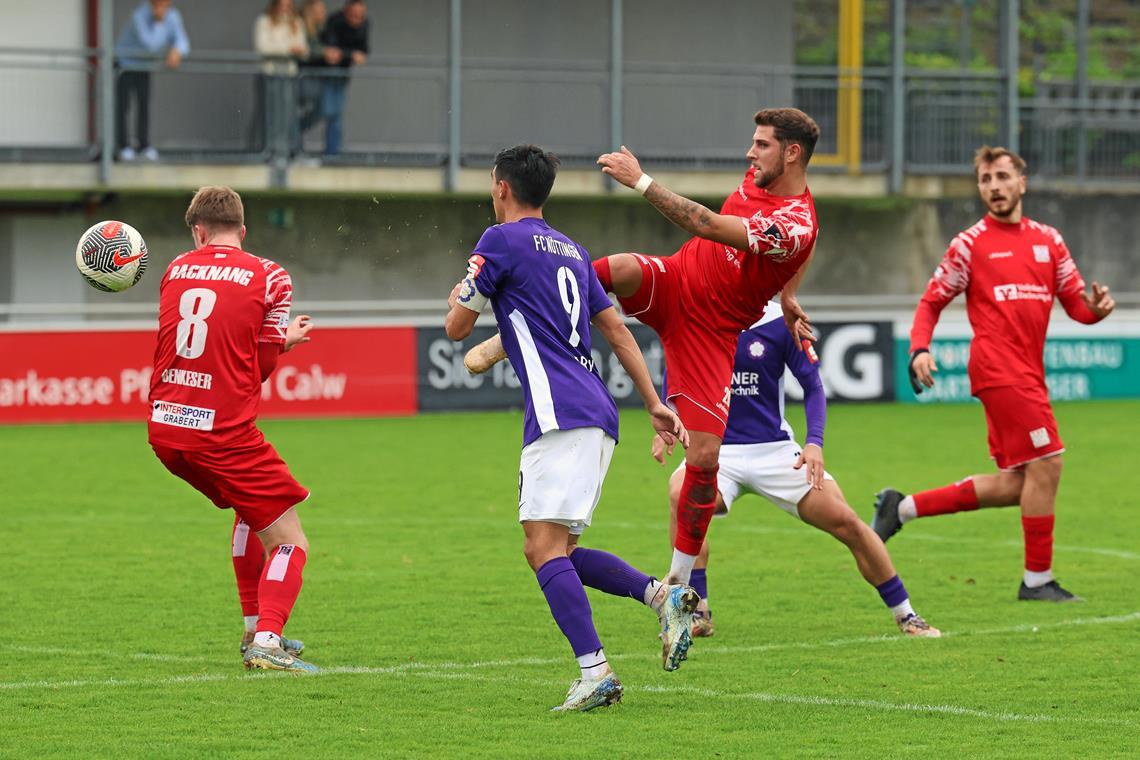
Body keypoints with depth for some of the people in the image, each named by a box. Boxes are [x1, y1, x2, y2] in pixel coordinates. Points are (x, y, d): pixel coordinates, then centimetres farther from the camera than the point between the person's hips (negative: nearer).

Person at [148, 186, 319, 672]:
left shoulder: (175, 270, 11)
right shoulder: (268, 276, -2)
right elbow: (262, 363, -1)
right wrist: (284, 339, 21)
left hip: (165, 429, 6)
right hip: (224, 432, -6)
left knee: (250, 511, 30)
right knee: (290, 541, 1)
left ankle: (256, 630, 29)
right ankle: (266, 642, -18)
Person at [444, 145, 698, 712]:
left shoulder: (501, 241, -1)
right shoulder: (570, 250, 23)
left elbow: (457, 327, 2)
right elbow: (617, 331, 23)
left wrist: (459, 297, 25)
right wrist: (656, 405, 23)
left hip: (560, 413, -9)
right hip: (598, 414, 9)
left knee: (544, 547, -14)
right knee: (558, 550, 13)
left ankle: (594, 671, -26)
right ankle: (662, 595, -4)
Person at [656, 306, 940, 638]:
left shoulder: (780, 322, -7)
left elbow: (812, 385, -1)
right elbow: (674, 373, 10)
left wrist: (814, 442, -17)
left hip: (774, 449, 0)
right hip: (717, 447, 0)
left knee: (846, 522, -9)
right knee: (681, 494, -34)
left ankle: (905, 616, 11)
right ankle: (697, 612, -22)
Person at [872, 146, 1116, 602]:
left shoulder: (1048, 240, 14)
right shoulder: (971, 244, 1)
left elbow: (1076, 303, 12)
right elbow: (932, 302, 3)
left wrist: (1095, 307, -11)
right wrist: (919, 349, -14)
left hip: (1028, 373, 7)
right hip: (1000, 371, -7)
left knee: (1015, 486, 6)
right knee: (1046, 463, -12)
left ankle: (903, 508, 17)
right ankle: (1038, 579, -2)